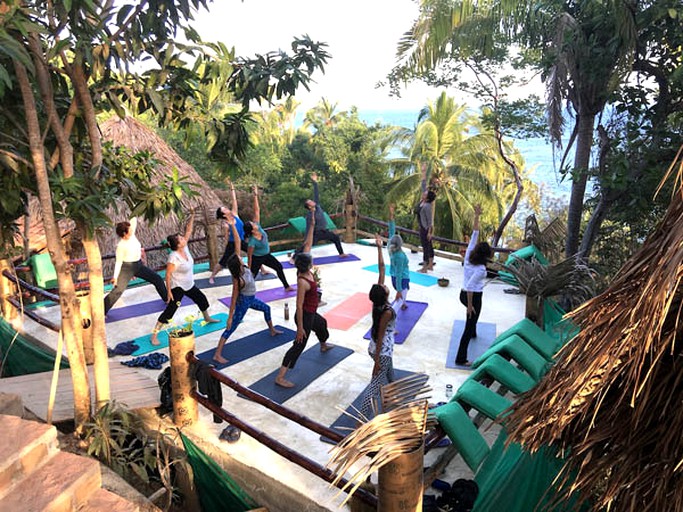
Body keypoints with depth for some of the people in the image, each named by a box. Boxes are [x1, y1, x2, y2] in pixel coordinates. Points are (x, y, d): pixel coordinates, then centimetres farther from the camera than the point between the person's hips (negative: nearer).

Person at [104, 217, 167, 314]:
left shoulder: (132, 234, -7)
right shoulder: (121, 246, -21)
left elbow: (133, 220, -2)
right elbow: (119, 262, -17)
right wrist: (115, 276, -20)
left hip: (139, 265, 7)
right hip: (127, 268, -7)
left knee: (158, 279, 11)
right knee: (117, 290, -9)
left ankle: (168, 299, 28)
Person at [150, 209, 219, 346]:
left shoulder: (185, 248, -8)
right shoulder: (173, 258, -29)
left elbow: (188, 231, -6)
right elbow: (168, 275, -24)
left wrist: (192, 215, -13)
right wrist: (168, 291, -22)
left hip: (189, 285, 9)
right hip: (177, 287, -9)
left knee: (202, 299, 23)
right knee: (170, 310, -8)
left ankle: (207, 318, 49)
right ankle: (154, 335, 0)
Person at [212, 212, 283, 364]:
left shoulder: (240, 267, -16)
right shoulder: (238, 280, -33)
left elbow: (238, 243, -19)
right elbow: (234, 299, -27)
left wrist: (233, 226, -28)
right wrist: (230, 317, -22)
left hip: (250, 299, 9)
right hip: (244, 302, -9)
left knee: (266, 308, 28)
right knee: (231, 327, -6)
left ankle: (272, 330, 51)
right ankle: (217, 354, -1)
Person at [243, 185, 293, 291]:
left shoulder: (257, 226, -20)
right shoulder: (252, 242, -34)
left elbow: (257, 211, -22)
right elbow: (249, 256, -25)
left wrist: (255, 196, -28)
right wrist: (249, 269, -18)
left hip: (266, 255, 8)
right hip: (257, 258, -8)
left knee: (279, 267, 18)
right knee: (252, 276, 1)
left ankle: (286, 287, 34)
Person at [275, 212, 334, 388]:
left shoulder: (305, 271, -7)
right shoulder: (303, 281, -31)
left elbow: (307, 245, -1)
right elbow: (299, 306, -28)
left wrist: (312, 226, -2)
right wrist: (300, 328, -24)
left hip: (311, 313, 10)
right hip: (305, 316, -10)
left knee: (322, 323, 36)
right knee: (299, 345, -6)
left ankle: (323, 345, 69)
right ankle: (280, 377, -4)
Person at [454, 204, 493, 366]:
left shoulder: (468, 256, -7)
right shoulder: (481, 269, -24)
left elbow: (475, 234, -2)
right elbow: (470, 286, -28)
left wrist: (477, 216, -3)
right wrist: (470, 305, -21)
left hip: (463, 294, 9)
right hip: (473, 297, -8)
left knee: (473, 317, 39)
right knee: (469, 327, 0)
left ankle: (473, 333, 65)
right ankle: (461, 359, 3)